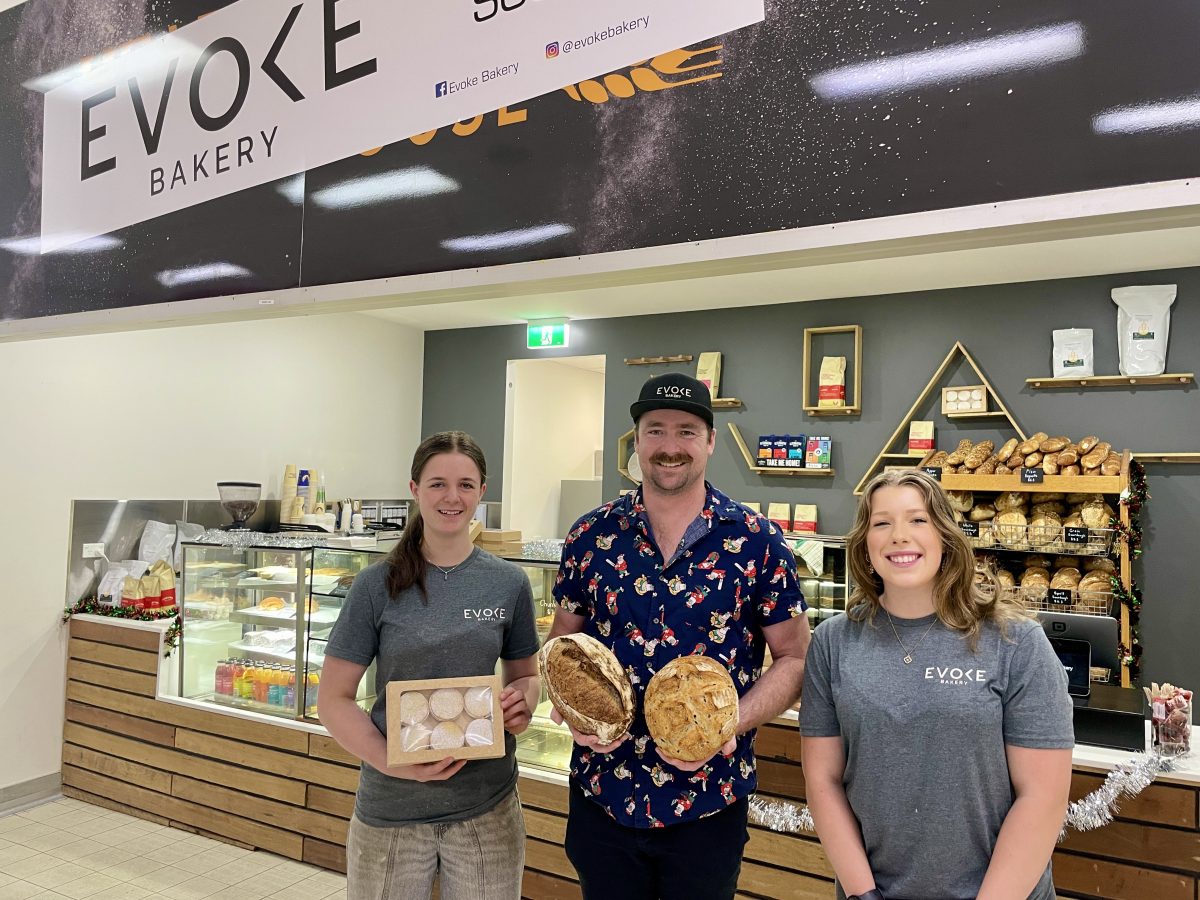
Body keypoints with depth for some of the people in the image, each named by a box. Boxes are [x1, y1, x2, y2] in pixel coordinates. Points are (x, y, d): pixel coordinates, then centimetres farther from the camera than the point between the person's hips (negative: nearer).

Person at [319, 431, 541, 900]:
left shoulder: (508, 583, -2)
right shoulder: (378, 585, -7)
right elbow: (334, 700, -4)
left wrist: (522, 702, -11)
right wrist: (393, 763, -18)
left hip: (486, 808, 1)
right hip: (391, 810, -1)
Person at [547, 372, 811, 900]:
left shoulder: (757, 542, -8)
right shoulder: (592, 536, -2)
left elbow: (793, 657, -3)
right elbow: (562, 643, 7)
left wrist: (734, 723, -18)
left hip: (709, 801, -1)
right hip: (600, 795, 2)